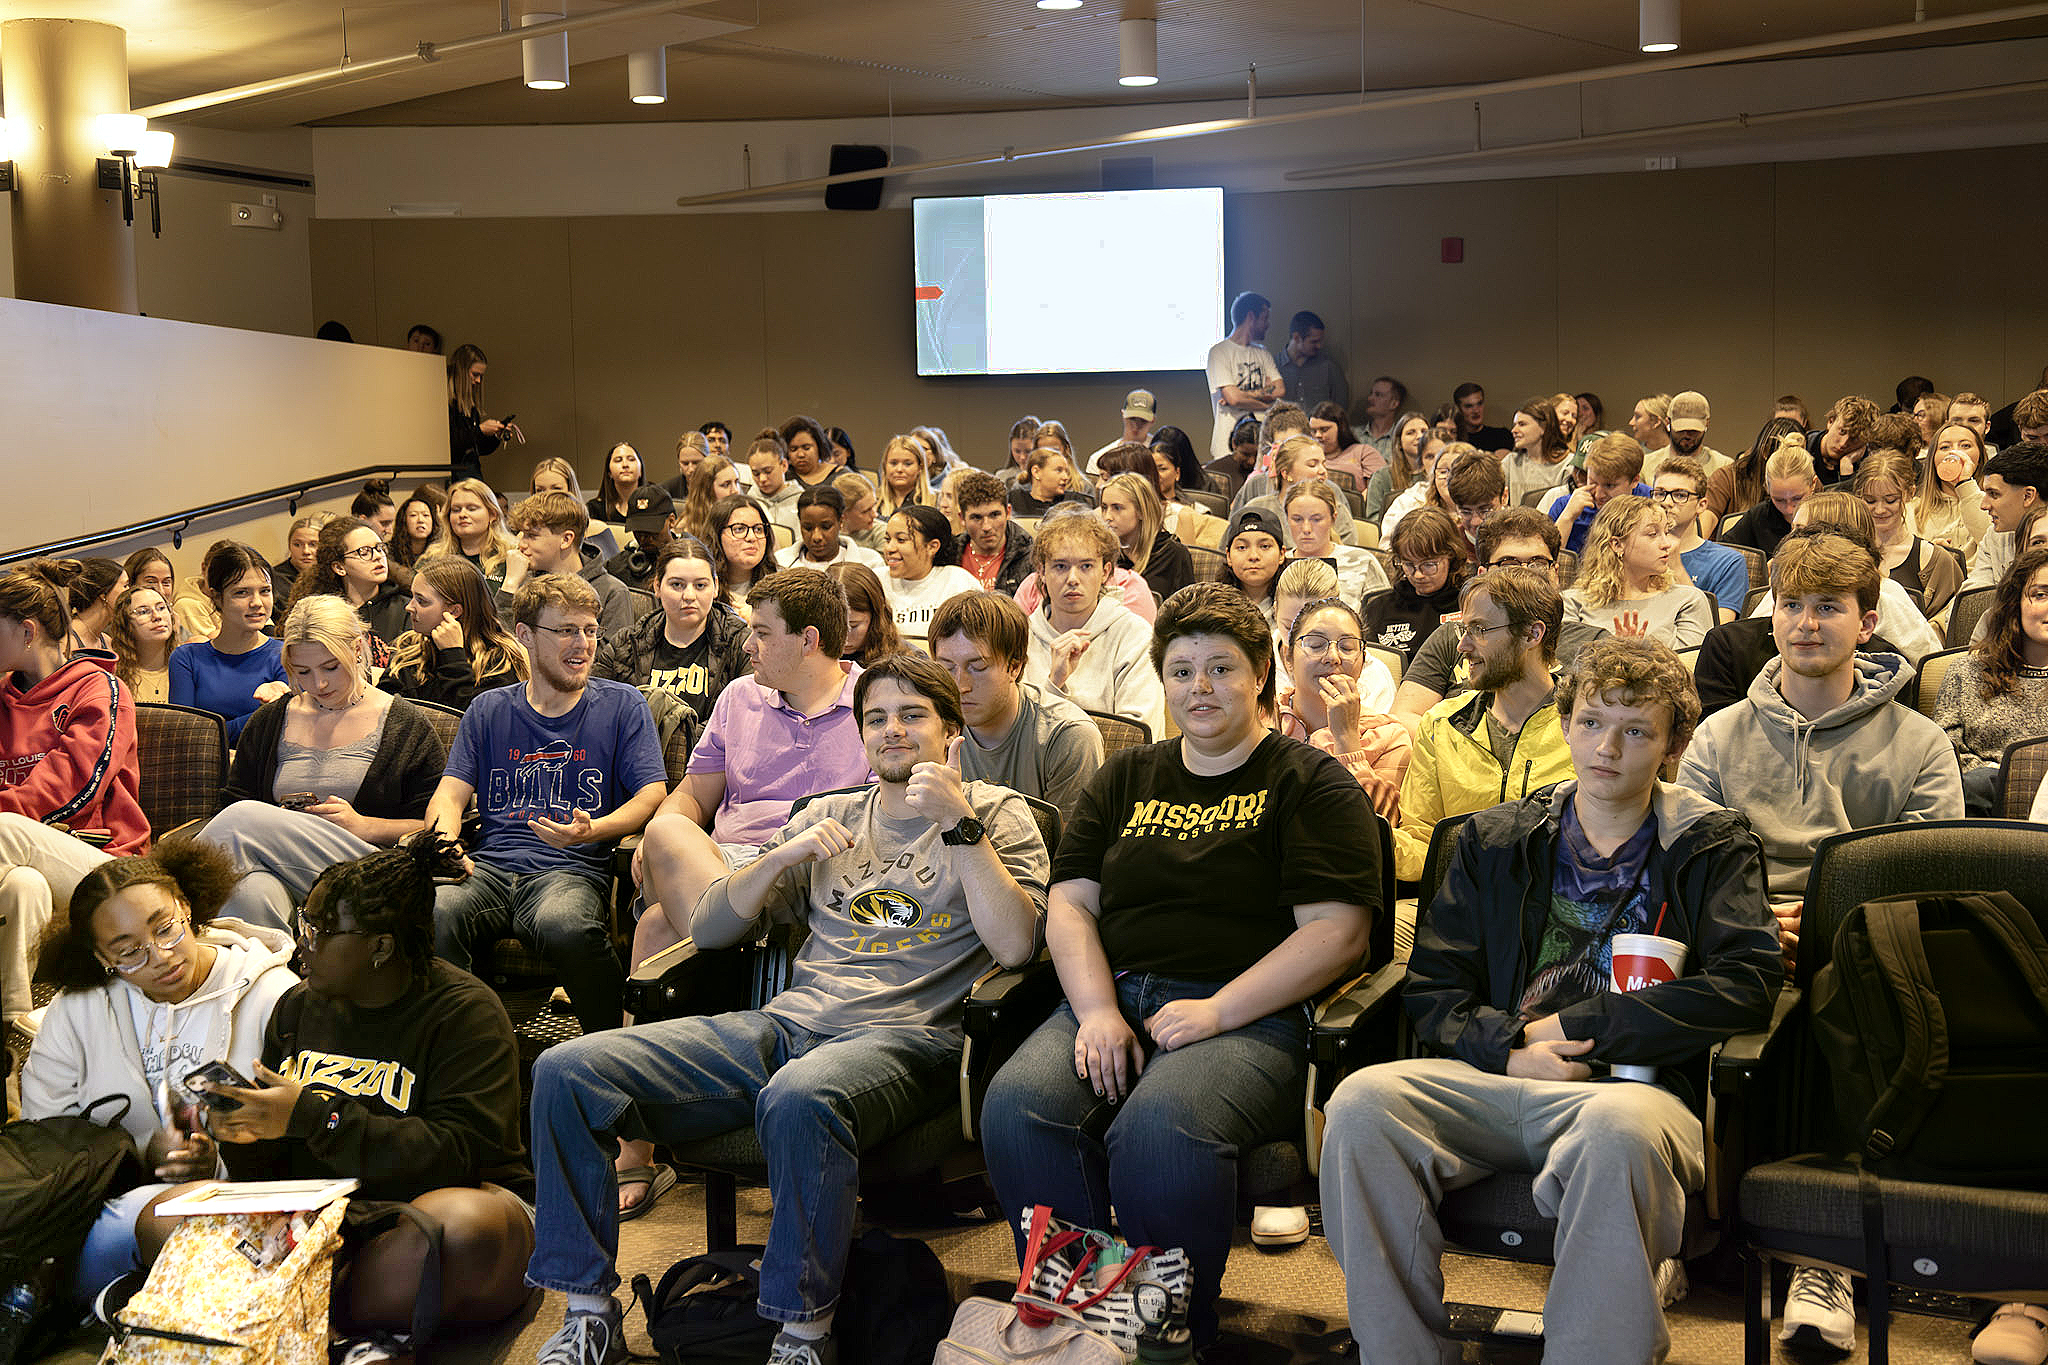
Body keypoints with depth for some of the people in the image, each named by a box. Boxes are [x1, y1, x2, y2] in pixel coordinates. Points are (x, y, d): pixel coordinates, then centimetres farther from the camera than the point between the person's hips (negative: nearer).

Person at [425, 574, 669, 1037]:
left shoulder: (621, 706, 14)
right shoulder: (488, 711, 21)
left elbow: (653, 795, 5)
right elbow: (450, 794, 13)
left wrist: (593, 830, -16)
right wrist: (446, 843, -11)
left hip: (573, 870, -2)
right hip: (489, 866, 2)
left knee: (563, 924, -39)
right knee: (431, 914, -33)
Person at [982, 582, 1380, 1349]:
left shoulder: (1312, 783, 7)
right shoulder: (1125, 778, 22)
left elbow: (1336, 932, -4)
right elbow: (1069, 904, 15)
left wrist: (1216, 1011, -13)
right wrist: (1098, 1012, -4)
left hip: (1250, 1017, -4)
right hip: (1111, 1000, 5)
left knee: (1160, 1129, -36)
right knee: (1017, 1106, -27)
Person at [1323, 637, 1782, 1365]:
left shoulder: (1712, 845, 13)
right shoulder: (1496, 840, 21)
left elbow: (1748, 985, -3)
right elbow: (1432, 984, 15)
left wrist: (1576, 1028, -5)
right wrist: (1508, 1050, -7)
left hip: (1632, 1081, -3)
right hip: (1499, 1077, 3)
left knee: (1619, 1129, -41)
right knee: (1362, 1103, -29)